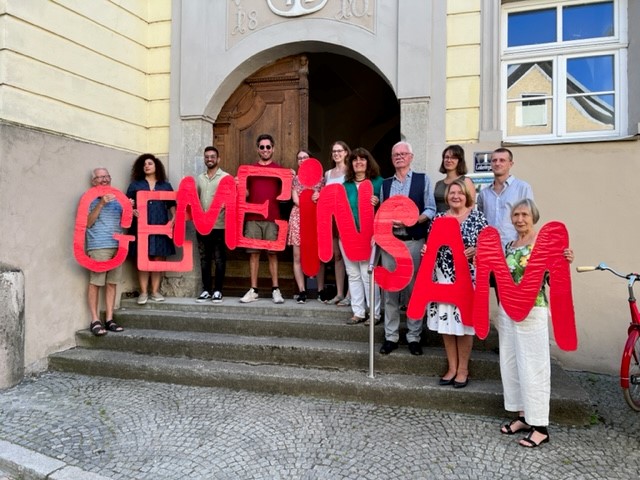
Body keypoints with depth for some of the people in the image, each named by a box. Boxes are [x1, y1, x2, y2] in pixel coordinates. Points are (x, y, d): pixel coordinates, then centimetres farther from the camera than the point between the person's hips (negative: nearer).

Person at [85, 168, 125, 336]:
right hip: (98, 247, -4)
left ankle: (109, 319, 10)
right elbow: (88, 222, -5)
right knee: (95, 283, -5)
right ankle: (95, 321, 1)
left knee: (112, 283, 5)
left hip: (117, 246, 4)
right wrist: (101, 204, -12)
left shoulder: (116, 198, 18)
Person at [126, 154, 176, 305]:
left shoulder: (166, 186, 15)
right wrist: (132, 210, -14)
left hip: (160, 227, 1)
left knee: (158, 259, 1)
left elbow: (171, 205, 13)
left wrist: (174, 217, -5)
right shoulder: (135, 185, 12)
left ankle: (155, 291, 9)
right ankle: (143, 292, 4)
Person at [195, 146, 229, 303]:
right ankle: (206, 290, 16)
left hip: (219, 225, -4)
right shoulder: (199, 178, 16)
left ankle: (217, 291, 9)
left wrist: (225, 205, -23)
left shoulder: (226, 177, 2)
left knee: (219, 259, 1)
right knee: (204, 259, 8)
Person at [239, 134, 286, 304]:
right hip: (252, 217, 2)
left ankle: (275, 289, 5)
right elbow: (245, 194, 12)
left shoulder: (279, 169, 9)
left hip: (272, 218, -1)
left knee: (272, 253, 0)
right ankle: (253, 290, 7)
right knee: (254, 253, 2)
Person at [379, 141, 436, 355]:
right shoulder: (385, 184, 15)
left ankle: (414, 337, 12)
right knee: (390, 290, 5)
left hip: (414, 243, -3)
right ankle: (391, 336, 14)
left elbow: (431, 210, -3)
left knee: (415, 289, 2)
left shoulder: (423, 179, 5)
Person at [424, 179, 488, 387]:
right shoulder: (439, 218, 9)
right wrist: (426, 249, -5)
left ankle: (463, 369, 18)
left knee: (464, 321, 3)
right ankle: (452, 367, 22)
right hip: (443, 276, 4)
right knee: (445, 320, 7)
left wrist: (475, 251, -20)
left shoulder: (477, 217, -1)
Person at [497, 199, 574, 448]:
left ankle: (540, 426, 9)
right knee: (510, 363, 12)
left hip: (532, 311, -7)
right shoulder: (509, 245, 11)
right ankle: (523, 416, 26)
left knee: (533, 367, -2)